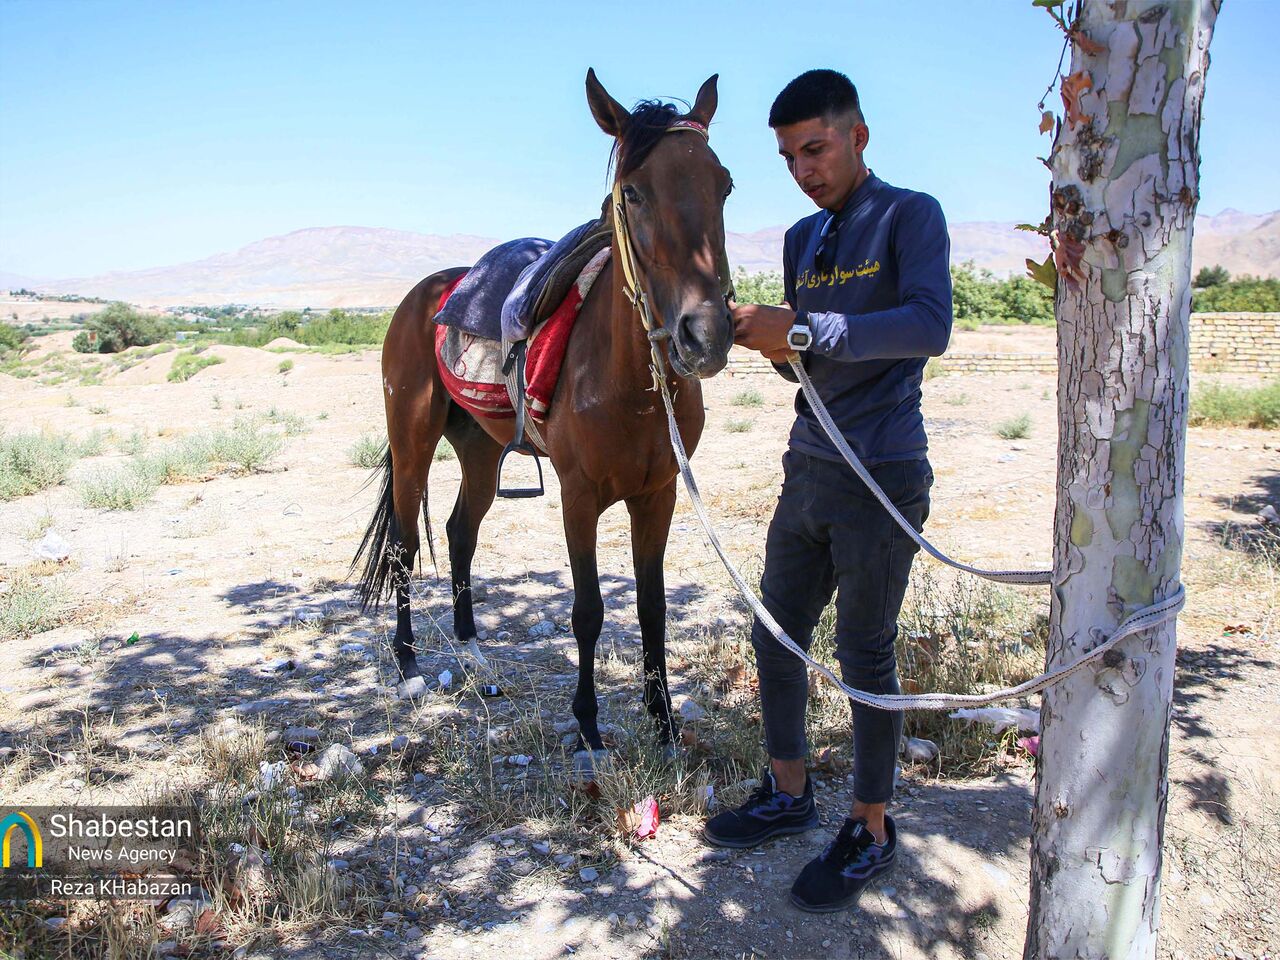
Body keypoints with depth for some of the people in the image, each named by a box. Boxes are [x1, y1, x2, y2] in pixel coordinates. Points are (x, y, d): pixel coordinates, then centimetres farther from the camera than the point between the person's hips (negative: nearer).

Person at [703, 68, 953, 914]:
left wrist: (802, 329, -28)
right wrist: (766, 337, -5)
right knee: (777, 637, 13)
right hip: (809, 468, 7)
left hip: (881, 478, -7)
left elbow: (931, 325, -24)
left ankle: (871, 833, 22)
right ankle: (788, 794, 33)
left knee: (866, 655, 3)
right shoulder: (802, 239, 13)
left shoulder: (910, 216, -6)